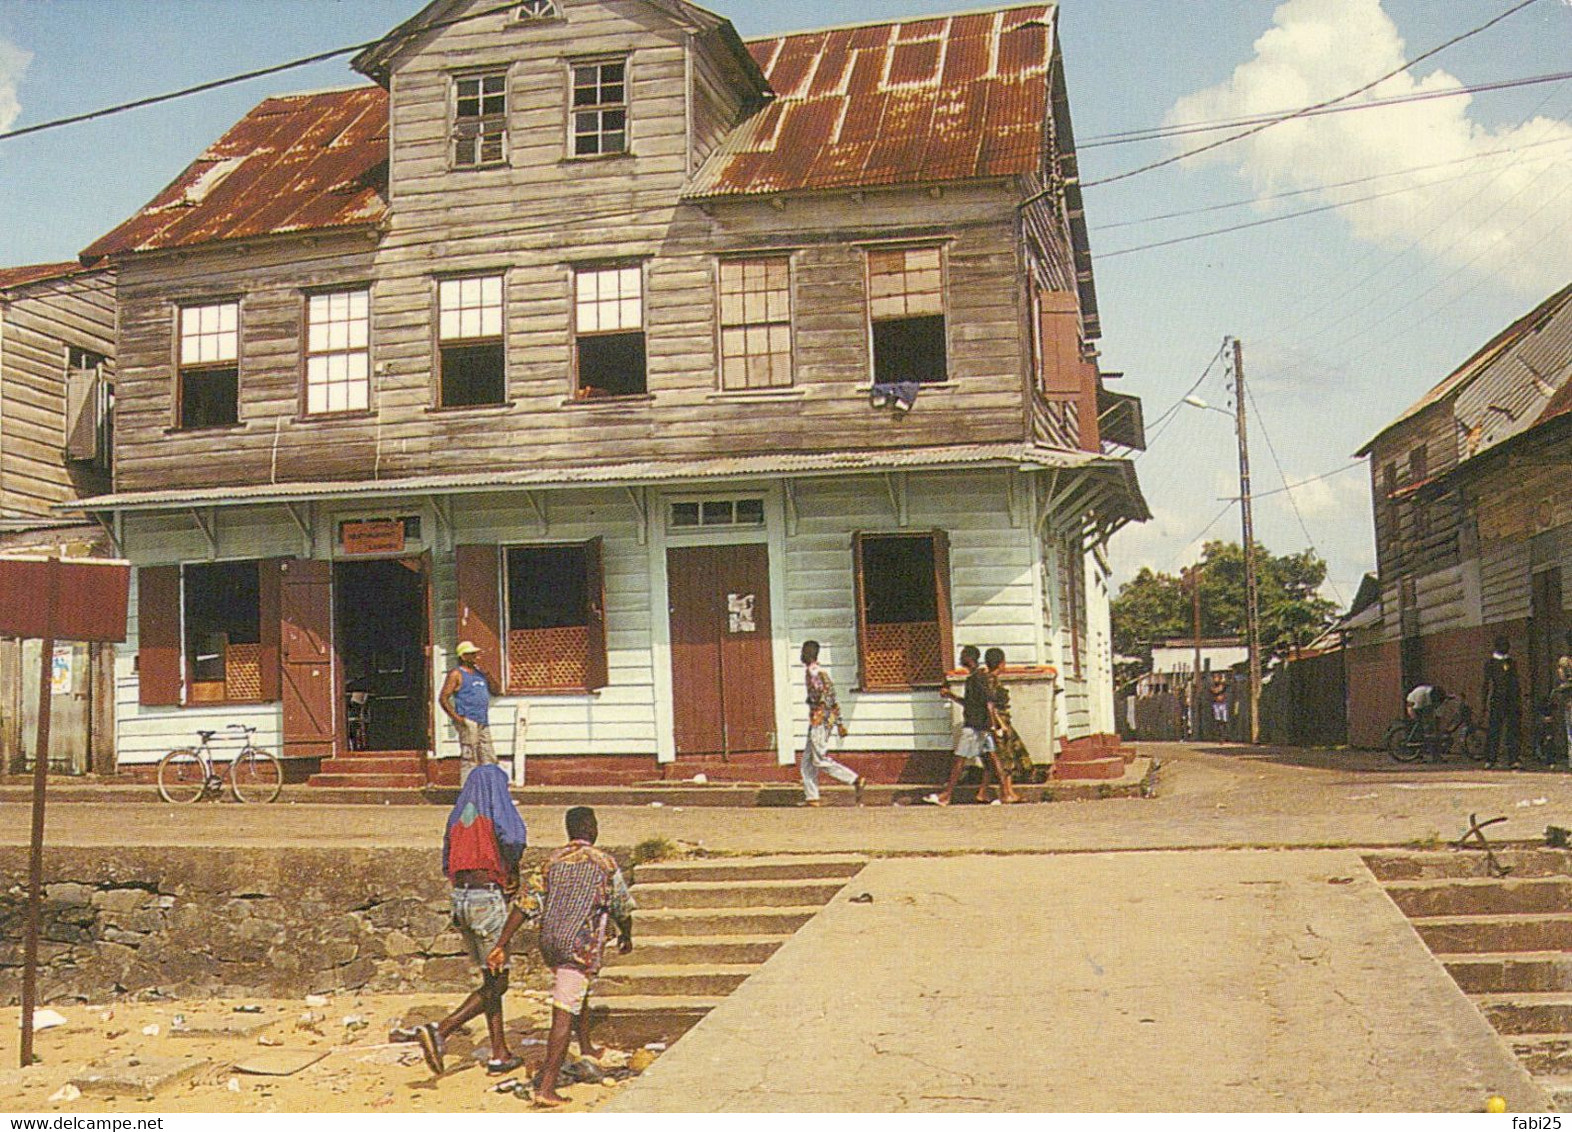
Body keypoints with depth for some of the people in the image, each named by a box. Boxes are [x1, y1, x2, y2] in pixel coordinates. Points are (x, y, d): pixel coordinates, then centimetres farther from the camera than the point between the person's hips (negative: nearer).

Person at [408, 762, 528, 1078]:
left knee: (491, 980, 16)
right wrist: (514, 874, -11)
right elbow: (512, 837, -28)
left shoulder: (458, 817, 14)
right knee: (497, 984, -1)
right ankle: (440, 1031, -17)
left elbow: (448, 865, 16)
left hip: (460, 898, 7)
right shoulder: (498, 812, -6)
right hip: (489, 900, -7)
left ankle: (500, 1055, 18)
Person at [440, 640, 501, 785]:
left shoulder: (479, 672, 20)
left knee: (489, 758, 7)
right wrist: (456, 717, -16)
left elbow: (496, 691, 16)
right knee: (469, 758, -10)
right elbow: (443, 698, -6)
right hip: (468, 722, -7)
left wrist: (486, 674, 3)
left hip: (483, 723, 7)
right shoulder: (456, 674, 0)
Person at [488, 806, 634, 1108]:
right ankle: (546, 1087, -10)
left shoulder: (552, 861, 7)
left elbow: (525, 903, 2)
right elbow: (622, 908, 4)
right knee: (563, 1015, -7)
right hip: (580, 946, -6)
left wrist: (501, 945, 3)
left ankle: (586, 1048, 45)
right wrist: (626, 936, 24)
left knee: (579, 993, 31)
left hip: (550, 942, 6)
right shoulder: (605, 863, -4)